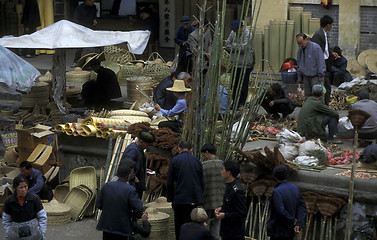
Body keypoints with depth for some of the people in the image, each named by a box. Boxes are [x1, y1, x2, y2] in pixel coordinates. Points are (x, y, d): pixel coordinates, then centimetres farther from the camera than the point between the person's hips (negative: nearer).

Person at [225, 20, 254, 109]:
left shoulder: (248, 35, -13)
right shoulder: (233, 33, 10)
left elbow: (243, 48, -21)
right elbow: (227, 45, 7)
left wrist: (233, 45, -8)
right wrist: (237, 48, -7)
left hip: (245, 64, -7)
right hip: (235, 63, 7)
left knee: (243, 85, -4)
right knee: (235, 84, 11)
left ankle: (242, 104, 2)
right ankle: (234, 104, 19)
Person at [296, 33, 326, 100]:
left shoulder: (315, 47, -15)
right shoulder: (300, 50, 8)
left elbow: (320, 62, -14)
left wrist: (321, 76, -15)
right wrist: (300, 76, 18)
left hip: (315, 76, -6)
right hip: (306, 76, 6)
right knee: (307, 95, 8)